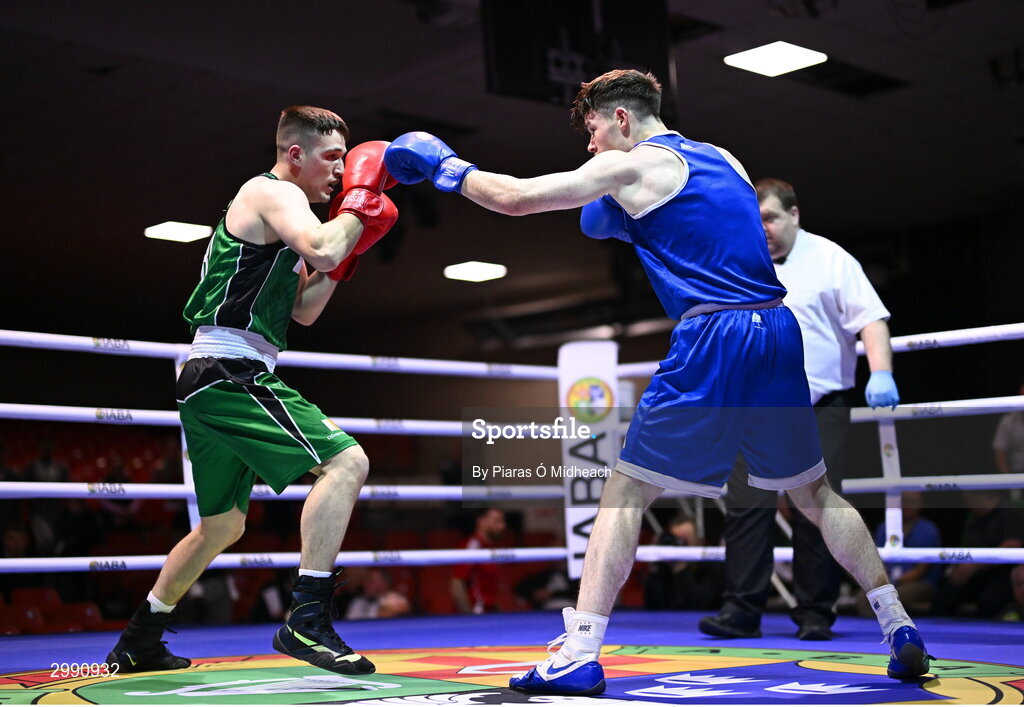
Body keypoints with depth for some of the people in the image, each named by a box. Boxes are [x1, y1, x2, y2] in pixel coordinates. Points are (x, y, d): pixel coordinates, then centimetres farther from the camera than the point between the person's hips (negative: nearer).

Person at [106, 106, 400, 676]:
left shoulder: (278, 208, 25)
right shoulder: (273, 193, -5)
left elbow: (304, 311, 25)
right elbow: (321, 250, -26)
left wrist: (350, 252, 15)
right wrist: (361, 195, -10)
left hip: (213, 382, 11)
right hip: (231, 372, -11)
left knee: (223, 526, 21)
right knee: (346, 461, -20)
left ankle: (138, 643, 33)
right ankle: (307, 621, -24)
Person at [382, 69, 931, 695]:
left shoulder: (635, 165, -1)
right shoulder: (724, 159, 20)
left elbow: (516, 198, -3)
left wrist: (446, 166, 13)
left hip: (713, 339, -7)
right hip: (780, 332, 7)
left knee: (627, 491, 0)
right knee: (814, 491, 18)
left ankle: (581, 655, -4)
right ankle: (902, 632, 18)